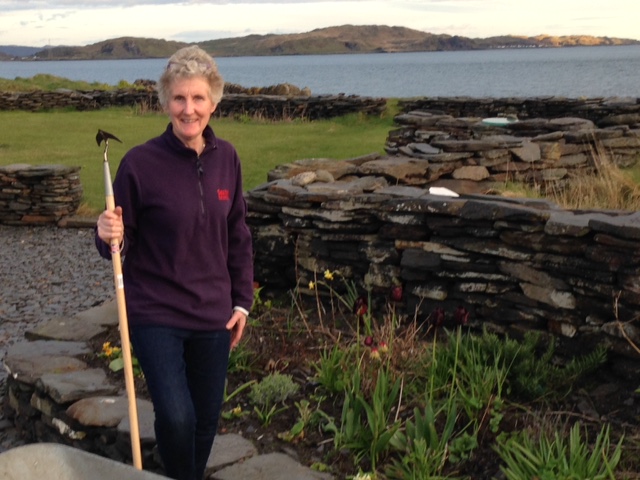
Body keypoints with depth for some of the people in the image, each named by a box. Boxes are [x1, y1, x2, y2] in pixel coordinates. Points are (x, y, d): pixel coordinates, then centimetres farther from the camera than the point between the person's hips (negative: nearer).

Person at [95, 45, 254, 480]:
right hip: (156, 314, -4)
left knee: (207, 418, 13)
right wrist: (110, 237, -29)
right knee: (176, 417, -13)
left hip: (213, 315, 4)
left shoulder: (226, 158, -1)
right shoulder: (141, 162, -14)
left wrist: (242, 300, 8)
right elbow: (122, 242, -6)